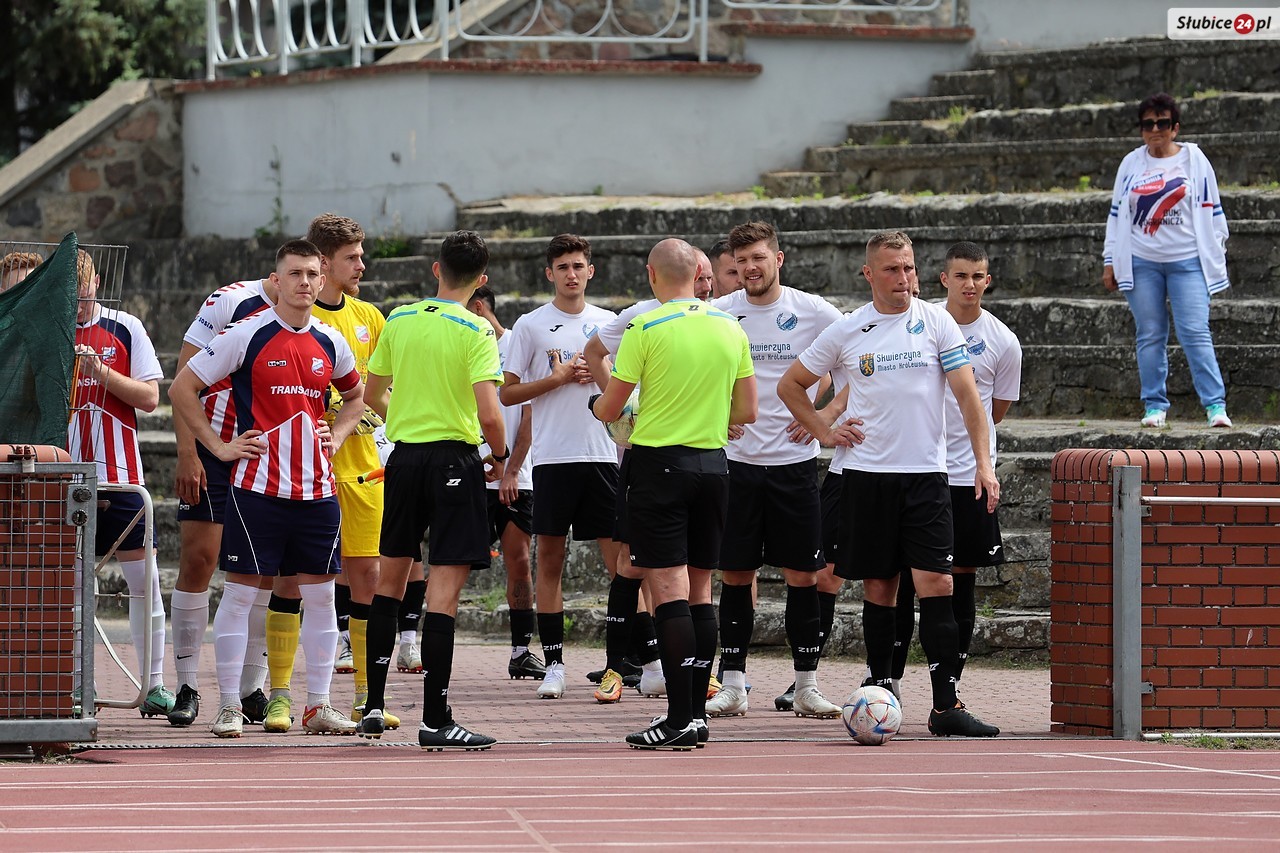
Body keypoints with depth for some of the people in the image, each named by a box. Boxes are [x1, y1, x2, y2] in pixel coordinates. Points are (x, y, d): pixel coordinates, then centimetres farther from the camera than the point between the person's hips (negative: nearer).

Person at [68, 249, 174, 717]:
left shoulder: (125, 329, 2)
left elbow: (149, 397, -1)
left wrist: (100, 370, -15)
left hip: (119, 473, 0)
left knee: (143, 580, -1)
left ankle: (153, 684, 5)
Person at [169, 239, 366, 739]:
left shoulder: (330, 342, 9)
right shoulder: (247, 335, -5)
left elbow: (355, 395, 29)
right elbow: (182, 389, -2)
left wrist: (336, 436, 12)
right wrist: (219, 446, -5)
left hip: (317, 488, 5)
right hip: (258, 486, -5)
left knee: (319, 594, 5)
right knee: (241, 591, -3)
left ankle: (319, 706, 12)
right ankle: (229, 707, 2)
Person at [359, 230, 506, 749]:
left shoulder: (399, 320, 5)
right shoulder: (475, 332, -10)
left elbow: (372, 396, 13)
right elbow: (489, 414, -18)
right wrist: (501, 457, 0)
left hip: (404, 454, 5)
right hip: (454, 460, -5)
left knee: (390, 577, 17)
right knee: (444, 588, -5)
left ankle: (373, 706, 18)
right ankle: (435, 720, -7)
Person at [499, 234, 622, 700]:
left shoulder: (608, 323, 11)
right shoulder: (531, 325, 3)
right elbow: (508, 393, 1)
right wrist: (557, 379, -9)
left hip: (603, 454, 2)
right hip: (553, 457, -2)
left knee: (622, 557, -1)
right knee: (550, 560, 1)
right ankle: (553, 665, 6)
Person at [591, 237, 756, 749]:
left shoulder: (646, 328, -9)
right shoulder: (730, 329, 5)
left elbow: (609, 408, -4)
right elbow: (746, 412, 9)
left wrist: (597, 404, 19)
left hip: (658, 462, -5)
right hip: (712, 465, 5)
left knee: (669, 590, -7)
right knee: (699, 591, 10)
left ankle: (679, 718, -13)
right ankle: (696, 712, 10)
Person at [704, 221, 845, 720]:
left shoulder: (813, 312, -3)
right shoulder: (718, 315, 1)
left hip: (795, 461, -1)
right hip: (737, 459, 1)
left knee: (804, 575, 0)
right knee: (735, 576, 2)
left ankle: (806, 687, 7)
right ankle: (732, 686, 9)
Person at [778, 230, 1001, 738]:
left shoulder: (937, 323, 2)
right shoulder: (846, 332, 4)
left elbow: (967, 393, -1)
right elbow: (791, 385, 16)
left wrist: (983, 462, -9)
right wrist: (825, 433, 6)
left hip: (926, 473, -1)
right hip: (867, 474, 1)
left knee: (936, 584, -9)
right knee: (878, 588, 5)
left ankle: (946, 705, -11)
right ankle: (879, 691, 16)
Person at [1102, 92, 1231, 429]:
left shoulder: (1194, 160, 3)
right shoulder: (1131, 164, 9)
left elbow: (1212, 211, 6)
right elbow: (1117, 213, 13)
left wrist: (1216, 257, 3)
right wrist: (1110, 262, 10)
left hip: (1187, 261, -2)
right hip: (1141, 262, 3)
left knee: (1196, 334, -10)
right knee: (1150, 337, 4)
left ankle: (1215, 405, -11)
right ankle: (1155, 406, 9)